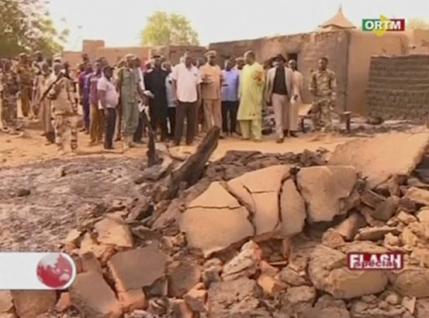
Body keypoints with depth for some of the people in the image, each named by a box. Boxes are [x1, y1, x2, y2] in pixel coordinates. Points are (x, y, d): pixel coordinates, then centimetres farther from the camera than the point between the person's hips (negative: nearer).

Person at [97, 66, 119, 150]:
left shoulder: (111, 80, 16)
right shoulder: (102, 81, -13)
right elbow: (101, 96, -19)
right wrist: (105, 109, -24)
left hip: (113, 107, 9)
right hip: (107, 107, -9)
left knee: (112, 126, 11)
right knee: (108, 126, -8)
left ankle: (110, 143, 17)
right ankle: (107, 144, -3)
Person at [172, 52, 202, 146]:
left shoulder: (195, 70, 9)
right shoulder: (178, 67, -3)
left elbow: (198, 84, 12)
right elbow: (174, 81, -2)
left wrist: (200, 97, 9)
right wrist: (176, 94, -6)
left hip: (193, 99, 4)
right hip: (181, 98, -4)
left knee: (192, 121, 8)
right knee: (179, 121, -2)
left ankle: (189, 140, 17)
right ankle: (177, 140, 4)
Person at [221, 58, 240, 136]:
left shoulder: (236, 73, 0)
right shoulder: (221, 73, 7)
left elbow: (239, 84, -1)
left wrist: (239, 95, -4)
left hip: (233, 98, -2)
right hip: (223, 97, 2)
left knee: (233, 115, 3)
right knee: (224, 115, 6)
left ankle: (233, 131, 11)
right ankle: (224, 131, 14)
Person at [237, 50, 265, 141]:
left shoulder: (258, 67, -4)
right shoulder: (245, 68, 16)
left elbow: (262, 81, -5)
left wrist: (259, 79, -25)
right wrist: (240, 94, 13)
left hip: (254, 96, -7)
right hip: (245, 96, 7)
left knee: (255, 115, -6)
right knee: (243, 115, 6)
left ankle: (257, 135, -4)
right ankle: (246, 134, 13)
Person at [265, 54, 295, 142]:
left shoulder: (289, 71, 1)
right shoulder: (271, 71, 3)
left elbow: (292, 85, 0)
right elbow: (268, 85, 4)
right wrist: (268, 98, 1)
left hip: (286, 95, 1)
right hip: (275, 95, -1)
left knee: (285, 115, 15)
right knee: (278, 116, -5)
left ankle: (285, 129, 38)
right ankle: (280, 136, -6)